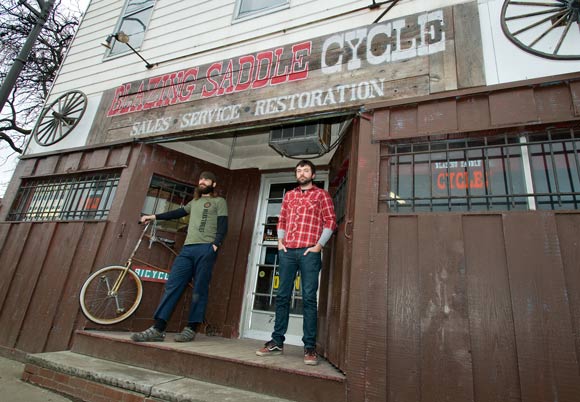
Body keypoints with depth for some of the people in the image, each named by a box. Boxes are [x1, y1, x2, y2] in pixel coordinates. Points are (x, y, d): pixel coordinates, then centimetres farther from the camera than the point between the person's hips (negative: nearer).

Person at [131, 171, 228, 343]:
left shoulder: (219, 201, 8)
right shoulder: (194, 202, 28)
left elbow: (223, 226, -2)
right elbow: (178, 213, 34)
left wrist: (215, 244, -16)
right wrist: (154, 216, 32)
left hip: (206, 249, -6)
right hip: (187, 248, 6)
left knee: (199, 290, -4)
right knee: (172, 286, -3)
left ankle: (191, 329, 4)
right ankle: (158, 329, -3)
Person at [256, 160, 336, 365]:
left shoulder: (321, 194, 7)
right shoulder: (289, 195, 20)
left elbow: (330, 221, 0)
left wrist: (319, 245, -8)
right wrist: (280, 241, 6)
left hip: (309, 252, -4)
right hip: (287, 251, 4)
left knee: (309, 298, -4)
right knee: (282, 296, 5)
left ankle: (310, 347, 3)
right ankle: (277, 342, 14)